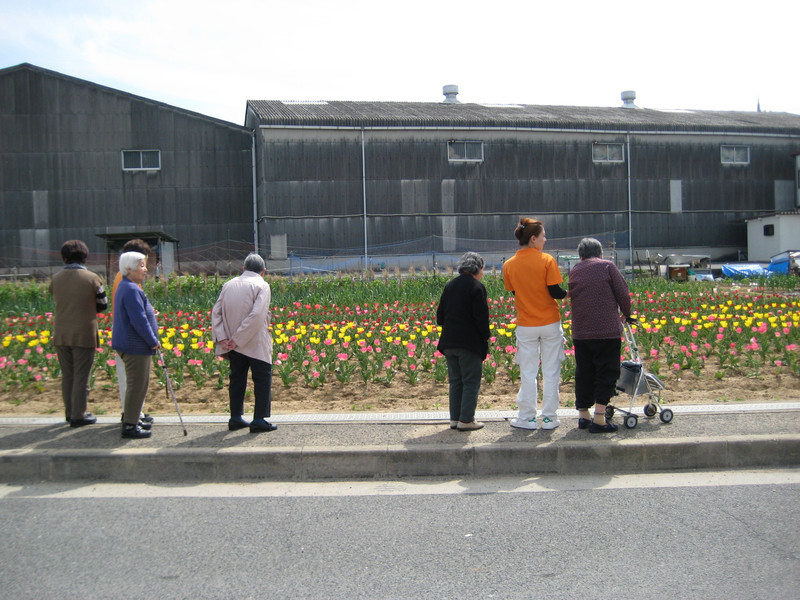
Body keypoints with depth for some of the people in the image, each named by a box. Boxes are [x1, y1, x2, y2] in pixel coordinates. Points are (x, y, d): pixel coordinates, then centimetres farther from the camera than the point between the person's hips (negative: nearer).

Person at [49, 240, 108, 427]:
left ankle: (69, 413, 25)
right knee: (81, 376, 4)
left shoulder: (56, 279, 1)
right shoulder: (91, 278, -9)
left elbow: (58, 302, 11)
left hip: (61, 334, 4)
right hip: (84, 334, -4)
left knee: (67, 375, 16)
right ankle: (78, 416, 9)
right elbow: (102, 305, 0)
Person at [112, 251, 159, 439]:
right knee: (137, 385, -3)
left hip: (128, 344, 11)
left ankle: (130, 418, 30)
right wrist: (153, 341, -15)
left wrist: (149, 313, 11)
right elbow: (139, 321, -23)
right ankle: (129, 425, 5)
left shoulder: (125, 286, 14)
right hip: (136, 346, -11)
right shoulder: (131, 290, -20)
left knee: (137, 384, 20)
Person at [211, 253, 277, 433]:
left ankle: (235, 418, 20)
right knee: (262, 379, 4)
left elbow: (216, 312, 2)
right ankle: (259, 420, 4)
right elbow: (256, 315, -21)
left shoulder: (228, 285, 8)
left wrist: (221, 338, -5)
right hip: (256, 344, -5)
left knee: (237, 378, 15)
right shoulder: (261, 286, -9)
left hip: (234, 344, 5)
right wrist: (237, 339, -17)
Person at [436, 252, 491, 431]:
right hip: (469, 342, -7)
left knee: (456, 381, 14)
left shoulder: (449, 285, 11)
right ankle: (466, 420, 2)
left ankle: (455, 418, 17)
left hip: (449, 341, 7)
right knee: (471, 382, 2)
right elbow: (481, 317, -13)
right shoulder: (476, 287, -10)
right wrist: (485, 336, -1)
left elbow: (440, 314, 13)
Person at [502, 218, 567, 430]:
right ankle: (549, 417, 13)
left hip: (525, 326, 2)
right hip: (550, 324, -2)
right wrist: (569, 292, 8)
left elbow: (514, 293, 7)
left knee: (528, 373, 9)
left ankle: (527, 418, 13)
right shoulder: (547, 260, -11)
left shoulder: (509, 265, -2)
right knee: (551, 372, 8)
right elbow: (555, 292, -11)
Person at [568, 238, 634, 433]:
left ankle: (583, 416, 19)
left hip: (580, 332, 5)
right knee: (606, 373, 1)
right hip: (607, 331, -4)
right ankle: (599, 419, -4)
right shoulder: (607, 266, -1)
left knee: (583, 373, 13)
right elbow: (623, 294, -4)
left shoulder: (574, 271, 11)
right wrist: (626, 314, 14)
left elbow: (572, 298, 14)